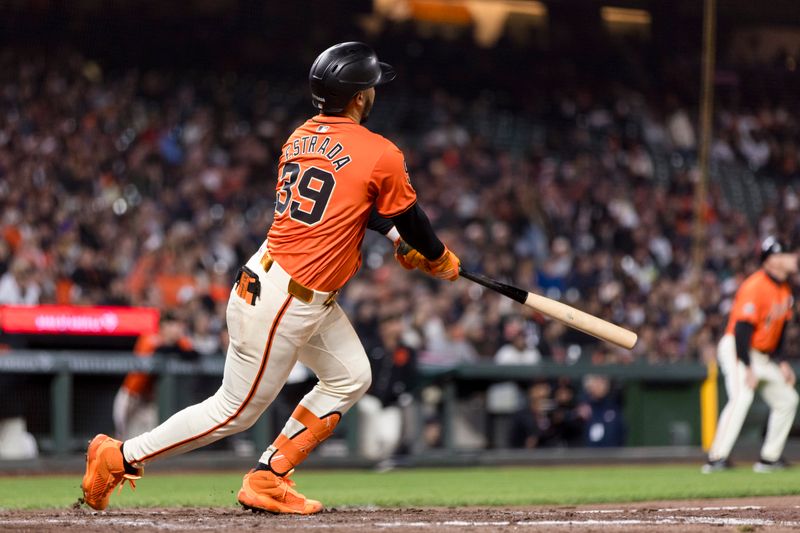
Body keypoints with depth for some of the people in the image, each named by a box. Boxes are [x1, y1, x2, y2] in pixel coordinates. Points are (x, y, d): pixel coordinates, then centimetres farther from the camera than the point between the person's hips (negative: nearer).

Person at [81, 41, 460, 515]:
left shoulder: (300, 138, 8)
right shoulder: (381, 155, -16)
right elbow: (410, 217, -1)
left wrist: (401, 241, 19)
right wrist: (441, 259, 18)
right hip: (283, 302, -9)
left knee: (350, 377, 16)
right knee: (236, 411, 2)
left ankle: (268, 480, 17)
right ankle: (121, 457, 10)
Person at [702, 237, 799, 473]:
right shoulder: (755, 287, -20)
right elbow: (742, 329, -25)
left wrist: (780, 362, 9)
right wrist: (748, 368, -27)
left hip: (763, 355, 10)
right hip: (737, 350, -10)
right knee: (741, 396, -29)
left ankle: (769, 458, 18)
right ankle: (716, 458, -34)